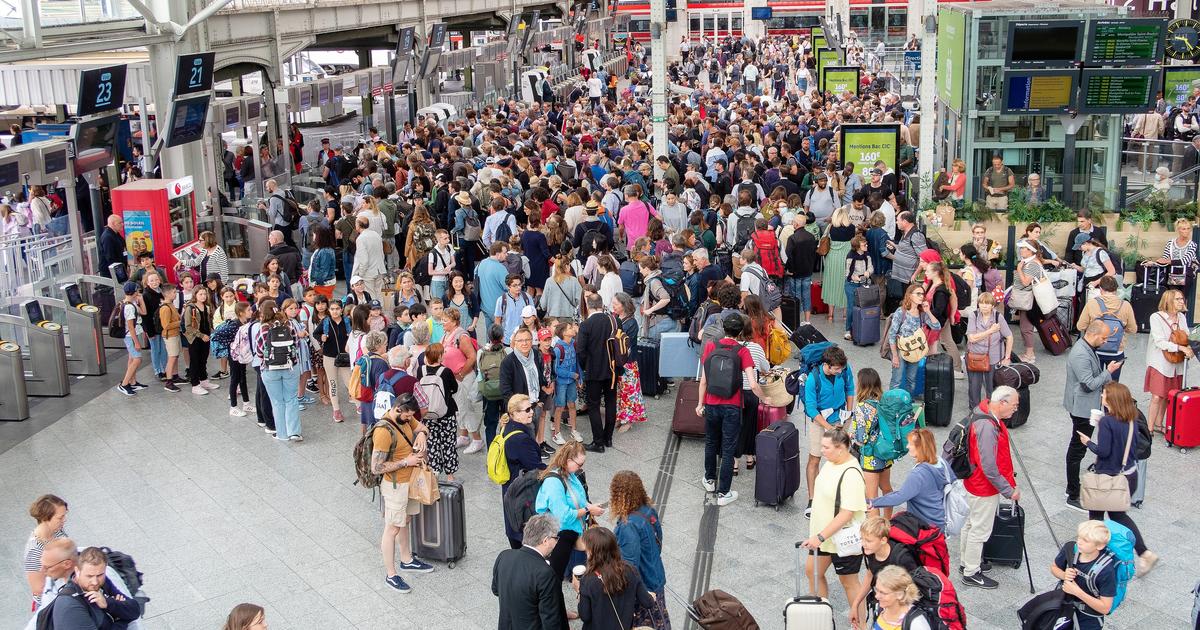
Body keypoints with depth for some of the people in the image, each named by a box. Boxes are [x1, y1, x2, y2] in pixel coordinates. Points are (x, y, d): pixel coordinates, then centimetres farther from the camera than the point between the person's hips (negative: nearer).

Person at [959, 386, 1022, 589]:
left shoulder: (987, 417, 1)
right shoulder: (987, 426, -31)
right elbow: (989, 468, -30)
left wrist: (1008, 477, 15)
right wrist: (1009, 491, -20)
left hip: (974, 483, 10)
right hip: (985, 488, -10)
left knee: (971, 524, 23)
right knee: (980, 530, 4)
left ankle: (967, 562, 40)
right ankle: (971, 573, 17)